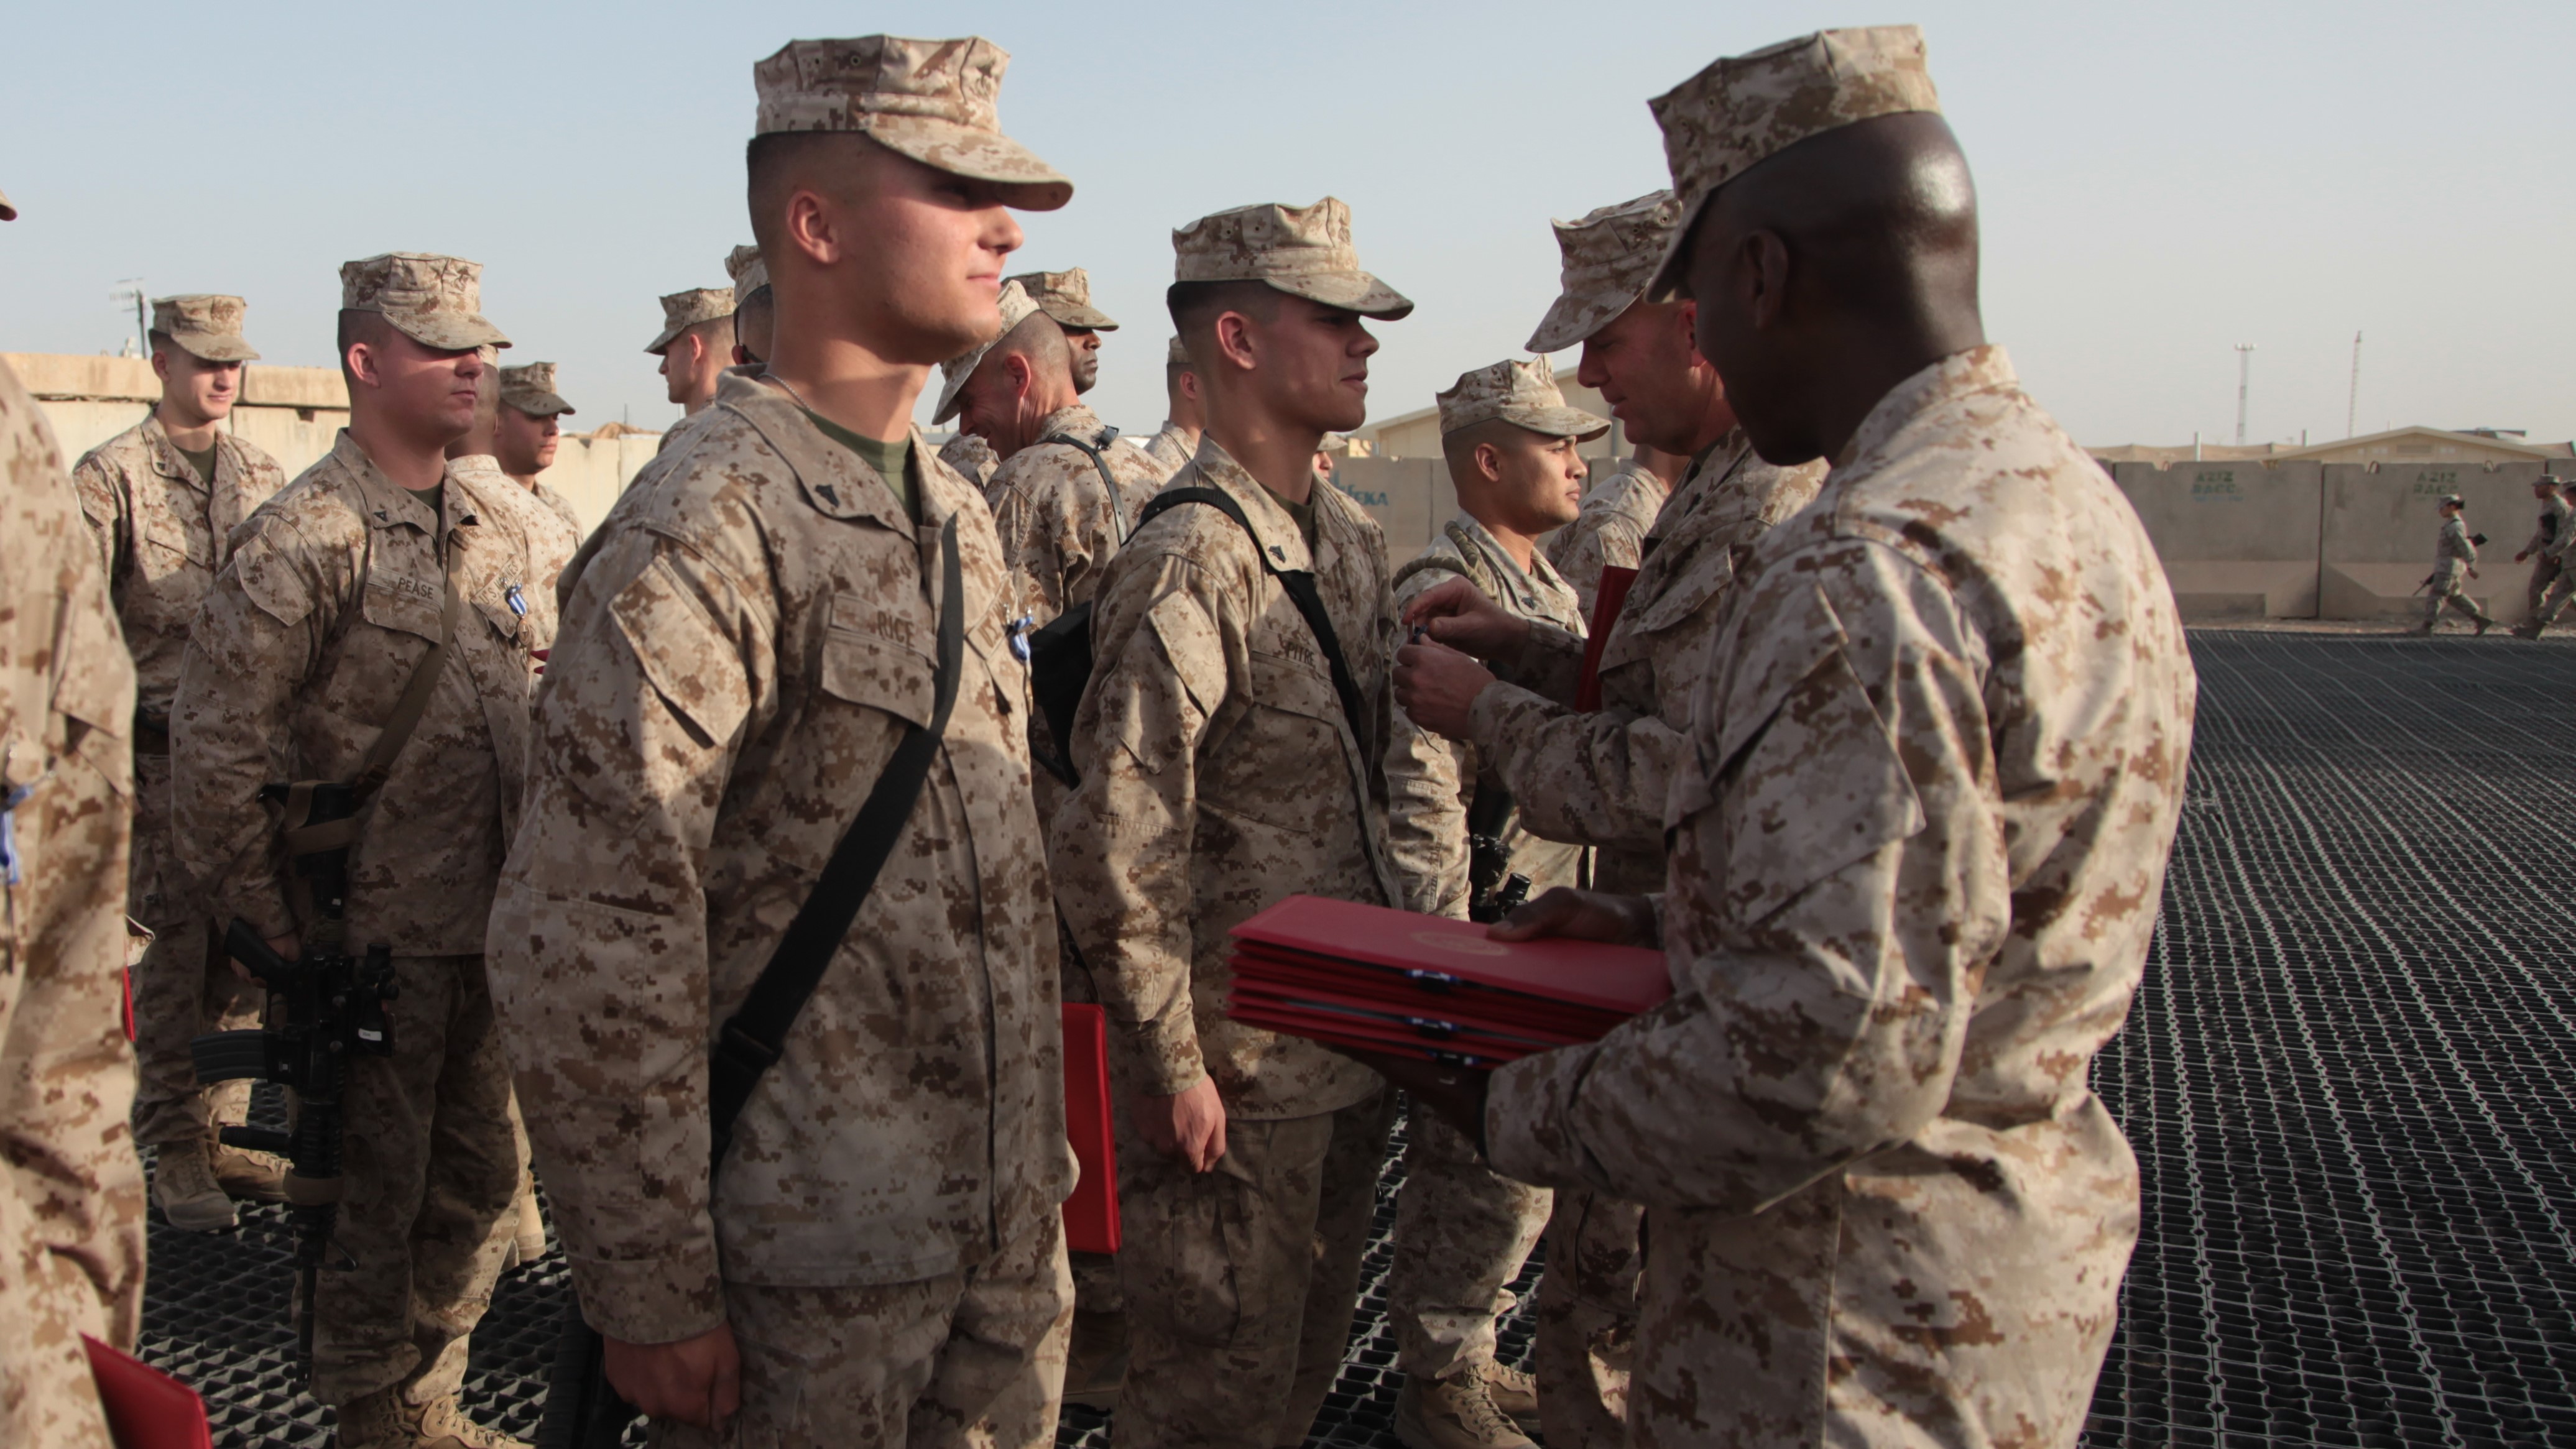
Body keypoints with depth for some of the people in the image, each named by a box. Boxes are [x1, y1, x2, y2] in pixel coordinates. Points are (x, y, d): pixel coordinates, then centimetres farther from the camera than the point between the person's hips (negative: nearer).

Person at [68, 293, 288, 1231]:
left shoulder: (263, 475, 12)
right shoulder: (111, 477, -2)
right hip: (162, 754, -4)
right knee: (172, 959, 1)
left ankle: (220, 1132, 20)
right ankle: (175, 1153, 13)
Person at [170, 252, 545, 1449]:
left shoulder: (498, 520, 7)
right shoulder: (305, 539, -13)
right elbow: (213, 752, -14)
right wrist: (279, 934, -11)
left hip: (493, 927, 7)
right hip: (374, 936, -7)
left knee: (477, 1186, 17)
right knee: (372, 1202, 8)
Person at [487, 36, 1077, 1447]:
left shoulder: (956, 513, 9)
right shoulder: (706, 527, -18)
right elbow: (585, 948, -20)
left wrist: (1039, 1158, 16)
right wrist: (651, 1298, -16)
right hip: (810, 1268, -7)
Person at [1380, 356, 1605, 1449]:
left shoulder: (1550, 589, 13)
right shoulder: (1442, 598, -17)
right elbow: (1420, 801, -22)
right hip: (1481, 940, -9)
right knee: (1477, 1176, 3)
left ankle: (1469, 1353, 35)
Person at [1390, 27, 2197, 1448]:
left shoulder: (1866, 569, -27)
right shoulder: (2067, 499, 6)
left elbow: (1831, 1056, -30)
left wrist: (1522, 1114, -16)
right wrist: (1661, 925, 14)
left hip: (1853, 1332, -9)